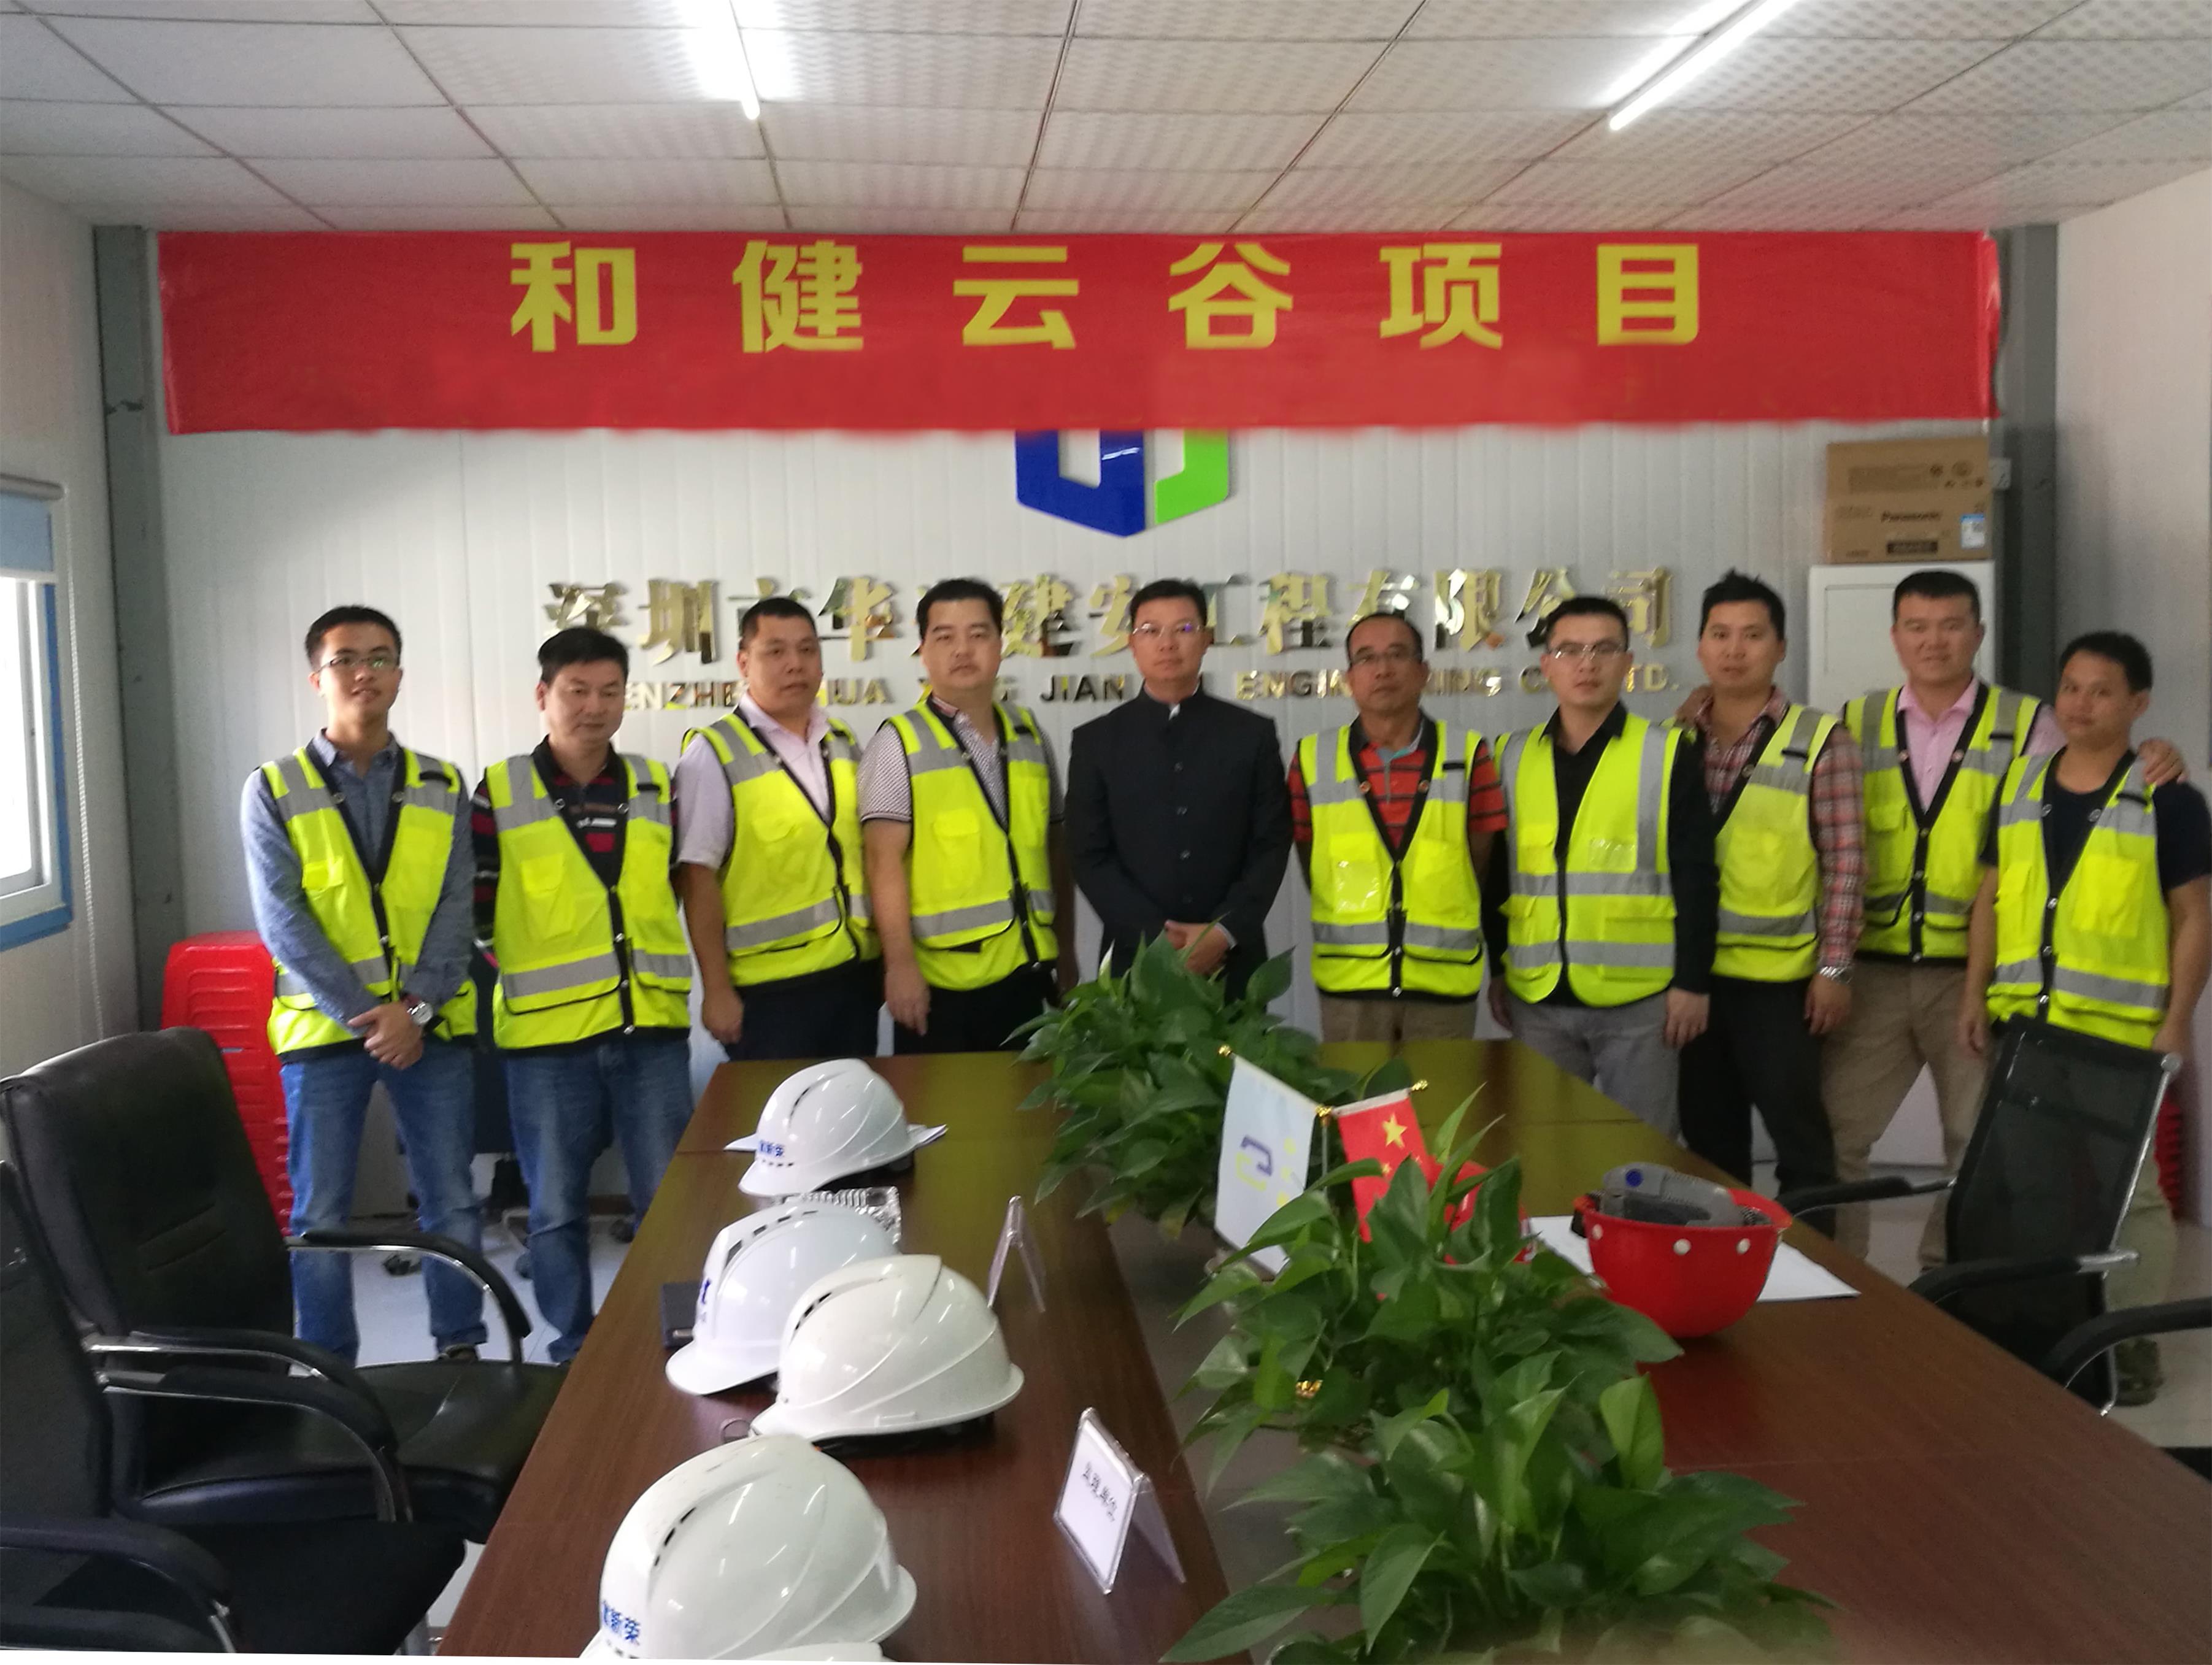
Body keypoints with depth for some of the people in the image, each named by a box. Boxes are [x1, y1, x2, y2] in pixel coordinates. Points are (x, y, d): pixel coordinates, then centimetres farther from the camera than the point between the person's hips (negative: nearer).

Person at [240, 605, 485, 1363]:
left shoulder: (442, 787, 7)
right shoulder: (274, 791, 0)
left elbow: (454, 908, 1)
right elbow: (282, 921, -7)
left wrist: (415, 1008, -13)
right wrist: (363, 1015, -15)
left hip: (431, 1027, 2)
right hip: (324, 1027, -1)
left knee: (452, 1202, 6)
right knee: (320, 1214, 4)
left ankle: (460, 1352, 20)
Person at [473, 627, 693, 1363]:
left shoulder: (657, 787, 8)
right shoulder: (499, 793, -1)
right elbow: (474, 910, 3)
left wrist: (704, 985, 9)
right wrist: (527, 967, -1)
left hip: (651, 1030, 2)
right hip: (547, 1034, -2)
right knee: (556, 1210, 8)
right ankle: (575, 1351, 22)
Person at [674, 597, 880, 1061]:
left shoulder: (845, 744, 10)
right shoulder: (714, 754, -9)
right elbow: (697, 877, -11)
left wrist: (886, 956, 11)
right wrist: (716, 989, -13)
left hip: (856, 974, 6)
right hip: (770, 987, -6)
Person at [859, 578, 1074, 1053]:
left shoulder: (1029, 735, 9)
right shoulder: (898, 743, -6)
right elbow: (886, 862, -12)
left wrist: (1066, 945, 14)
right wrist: (900, 963, -18)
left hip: (1025, 968, 5)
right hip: (941, 976, -5)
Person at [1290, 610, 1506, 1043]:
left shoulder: (1469, 755, 0)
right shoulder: (1312, 759, 0)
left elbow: (1479, 864, 5)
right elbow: (1313, 867, 8)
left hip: (1446, 985, 0)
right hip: (1349, 984, 0)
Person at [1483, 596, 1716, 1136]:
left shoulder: (1670, 755, -2)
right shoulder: (1512, 757, 7)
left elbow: (1696, 881, -3)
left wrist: (1692, 981, -7)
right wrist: (1499, 968, 11)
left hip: (1641, 1000, -3)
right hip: (1537, 1000, 3)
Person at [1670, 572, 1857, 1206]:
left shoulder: (1820, 740, -5)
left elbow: (1843, 860, -6)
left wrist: (1834, 967, -9)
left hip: (1780, 977, -4)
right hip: (1690, 970, 4)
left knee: (1797, 1129, 3)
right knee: (1707, 1135, 14)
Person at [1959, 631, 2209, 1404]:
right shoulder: (2018, 784, 9)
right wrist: (1975, 993, 5)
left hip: (2120, 1031, -4)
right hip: (2023, 1021, 4)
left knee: (2128, 1183, 3)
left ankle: (2132, 1338, 15)